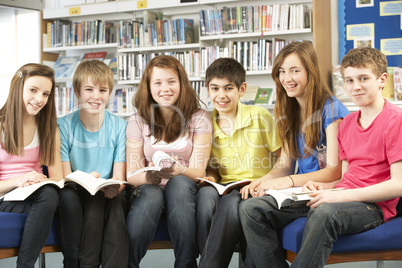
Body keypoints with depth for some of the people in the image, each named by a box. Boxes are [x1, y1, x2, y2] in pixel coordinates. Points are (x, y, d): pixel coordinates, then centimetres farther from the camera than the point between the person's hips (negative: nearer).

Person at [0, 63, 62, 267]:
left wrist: (42, 182, -18)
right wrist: (18, 181, -24)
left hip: (38, 196, 4)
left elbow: (57, 178, 5)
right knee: (46, 196, -34)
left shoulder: (49, 130, 12)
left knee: (49, 194, -33)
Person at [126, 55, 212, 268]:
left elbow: (198, 171, -7)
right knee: (152, 194, -35)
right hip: (148, 188, 0)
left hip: (185, 189, 0)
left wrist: (180, 171, -32)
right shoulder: (138, 121, 5)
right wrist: (148, 177, -27)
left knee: (179, 183, -35)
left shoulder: (199, 118, 2)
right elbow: (131, 174, -2)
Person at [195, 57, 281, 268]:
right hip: (225, 188, 3)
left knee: (232, 201, -37)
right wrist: (209, 177, -3)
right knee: (206, 193, -33)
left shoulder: (259, 116, -2)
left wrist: (266, 181, -16)